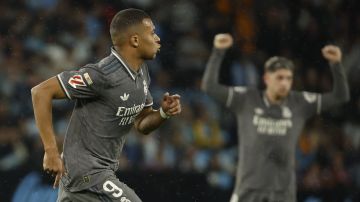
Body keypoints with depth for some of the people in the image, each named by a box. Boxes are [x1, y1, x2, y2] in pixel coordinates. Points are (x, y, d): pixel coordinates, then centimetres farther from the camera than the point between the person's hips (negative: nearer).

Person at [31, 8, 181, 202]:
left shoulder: (141, 72, 7)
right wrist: (51, 150, -22)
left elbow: (141, 124, 18)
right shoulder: (103, 74, -21)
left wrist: (164, 113, -4)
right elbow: (41, 92, -20)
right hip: (87, 171, -9)